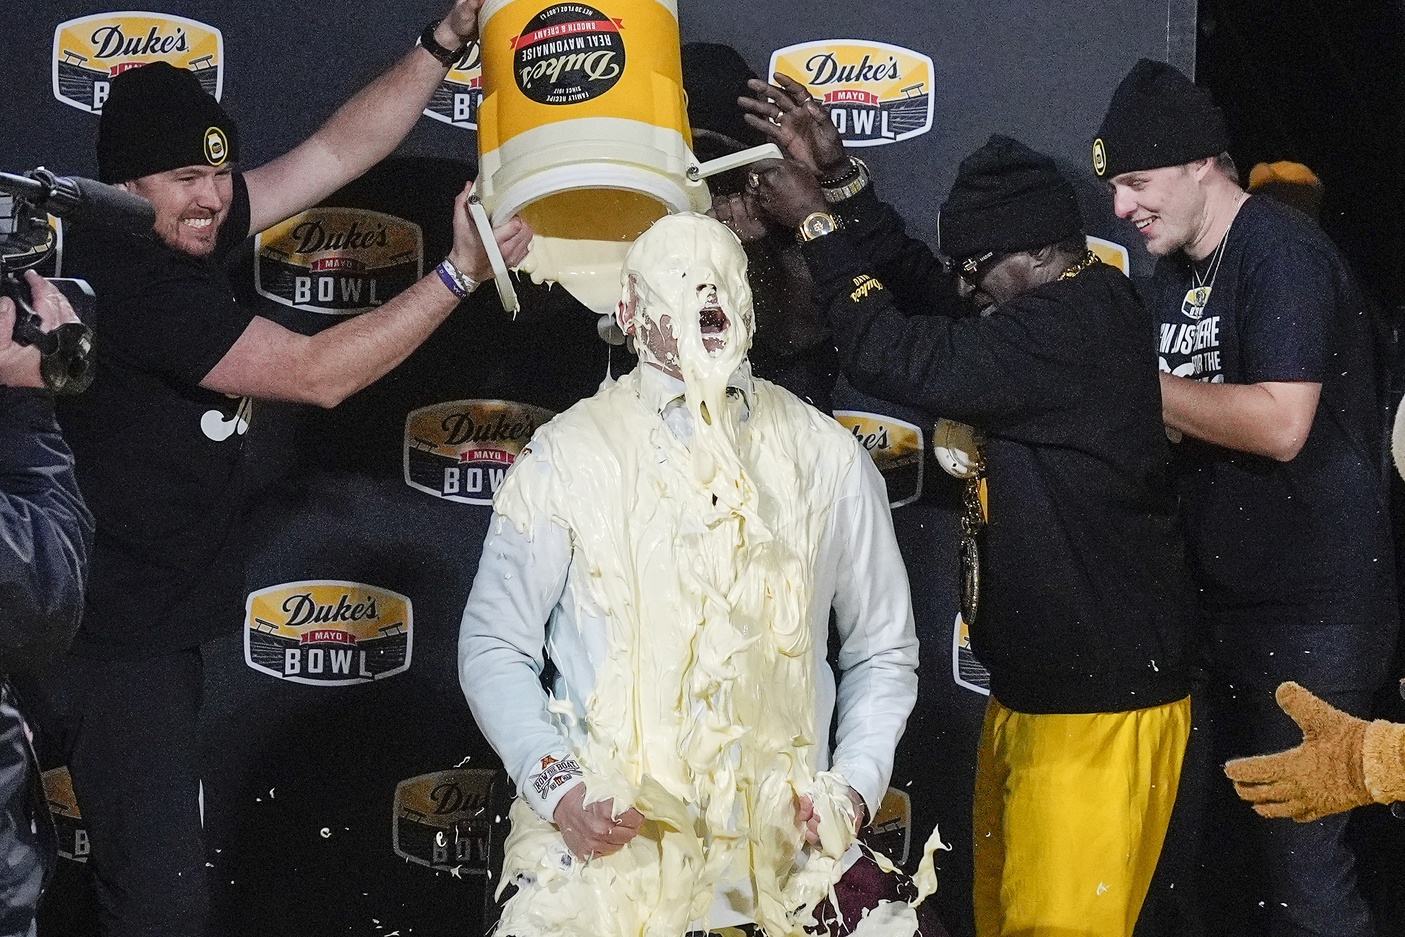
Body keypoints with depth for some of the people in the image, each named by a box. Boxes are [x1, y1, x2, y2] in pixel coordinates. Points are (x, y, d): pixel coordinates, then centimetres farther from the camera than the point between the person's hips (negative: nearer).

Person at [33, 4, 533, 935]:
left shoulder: (189, 230, 1)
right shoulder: (124, 276, -24)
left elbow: (342, 148, 5)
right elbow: (316, 374, -23)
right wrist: (460, 272, -20)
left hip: (159, 621, 10)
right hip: (115, 638, -10)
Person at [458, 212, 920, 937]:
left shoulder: (827, 460, 7)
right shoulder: (567, 455, 2)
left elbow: (883, 652, 14)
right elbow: (494, 648, 4)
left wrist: (854, 786, -1)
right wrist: (559, 788, -10)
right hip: (604, 846, -1)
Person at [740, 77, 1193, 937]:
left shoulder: (1064, 332, -23)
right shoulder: (1078, 308, 8)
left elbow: (891, 355, -23)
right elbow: (918, 283, 15)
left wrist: (816, 222, -11)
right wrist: (839, 178, 8)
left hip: (1099, 703, -10)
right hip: (1039, 683, 10)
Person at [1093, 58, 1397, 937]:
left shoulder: (1281, 252, -15)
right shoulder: (1174, 276, 12)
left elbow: (1280, 424, -26)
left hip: (1315, 609, -9)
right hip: (1231, 600, 9)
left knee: (1301, 864, -7)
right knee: (1234, 851, 15)